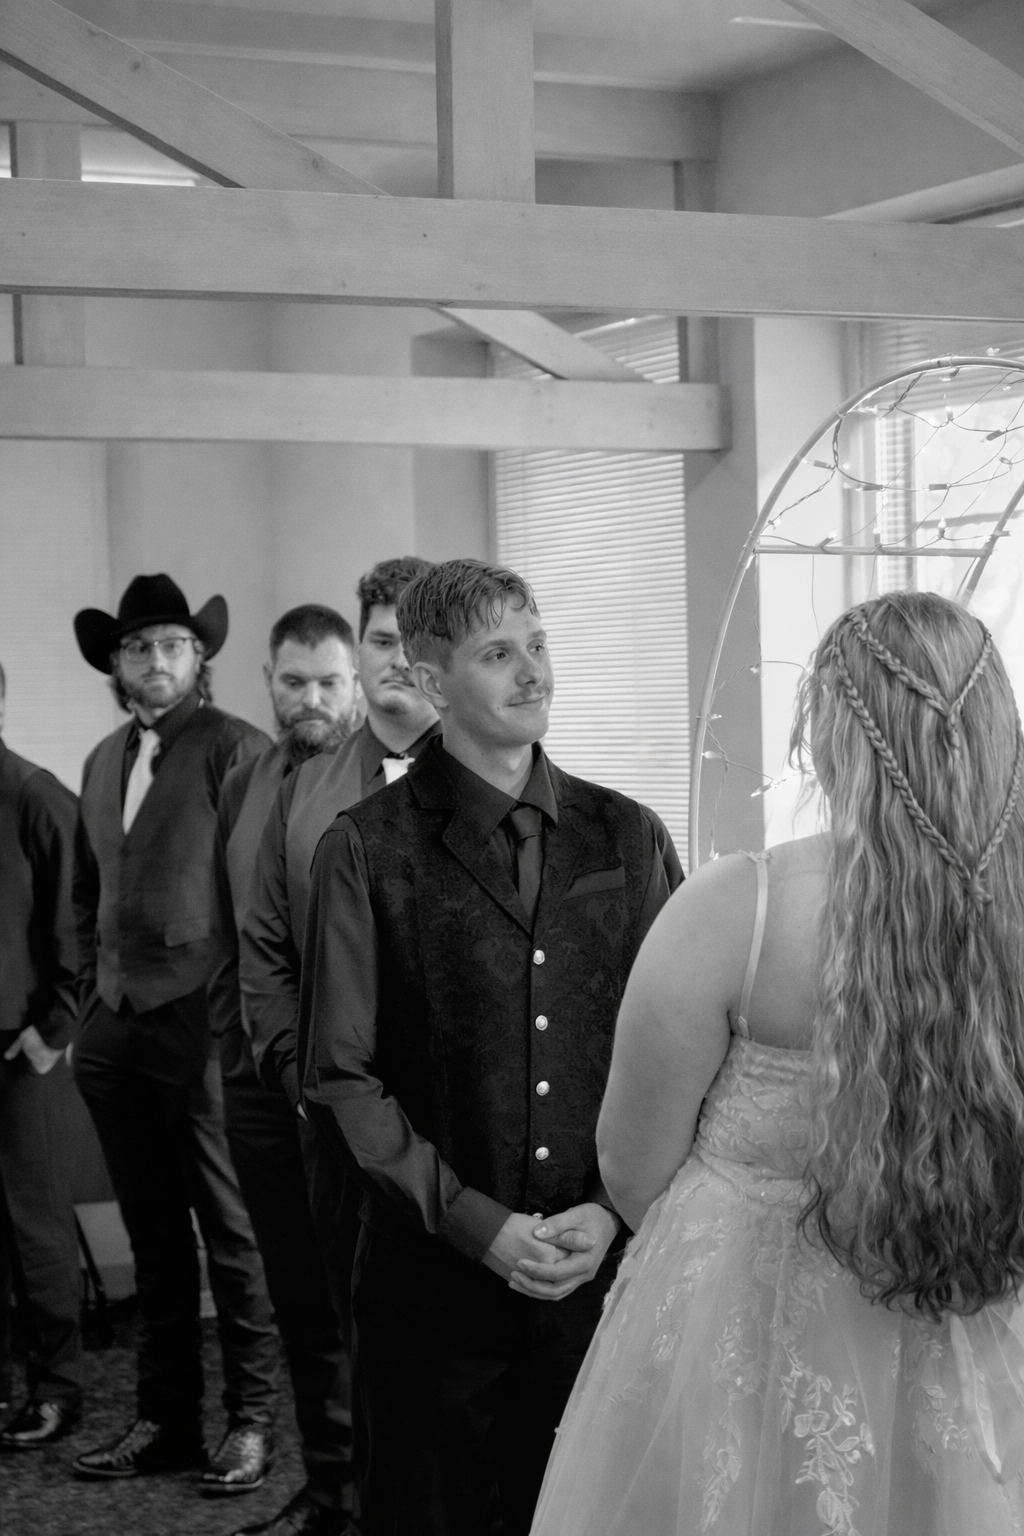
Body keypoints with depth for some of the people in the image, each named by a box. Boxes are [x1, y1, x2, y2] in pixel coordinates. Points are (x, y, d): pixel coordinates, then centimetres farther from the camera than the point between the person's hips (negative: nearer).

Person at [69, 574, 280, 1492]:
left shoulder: (234, 748, -7)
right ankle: (165, 1420, 22)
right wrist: (94, 998, 15)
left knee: (233, 1235, 2)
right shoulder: (104, 762, 15)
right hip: (116, 1030, 7)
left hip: (203, 1026, -7)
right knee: (153, 1239, 13)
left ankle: (251, 1421, 12)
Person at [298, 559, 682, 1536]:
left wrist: (614, 1208, -7)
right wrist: (476, 1223, -11)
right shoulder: (367, 850, -4)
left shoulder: (625, 836, 5)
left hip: (605, 1263, 3)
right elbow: (339, 1079, -5)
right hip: (435, 1274, -2)